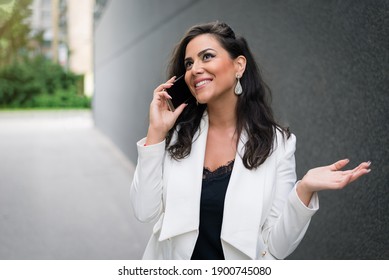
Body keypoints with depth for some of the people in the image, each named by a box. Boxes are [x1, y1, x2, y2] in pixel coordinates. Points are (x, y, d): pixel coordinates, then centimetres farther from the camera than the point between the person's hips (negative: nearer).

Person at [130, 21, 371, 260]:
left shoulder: (277, 143, -13)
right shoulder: (176, 135, -8)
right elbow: (146, 212, -14)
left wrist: (305, 190, -29)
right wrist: (156, 132, -18)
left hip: (240, 264, -1)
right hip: (171, 257, 2)